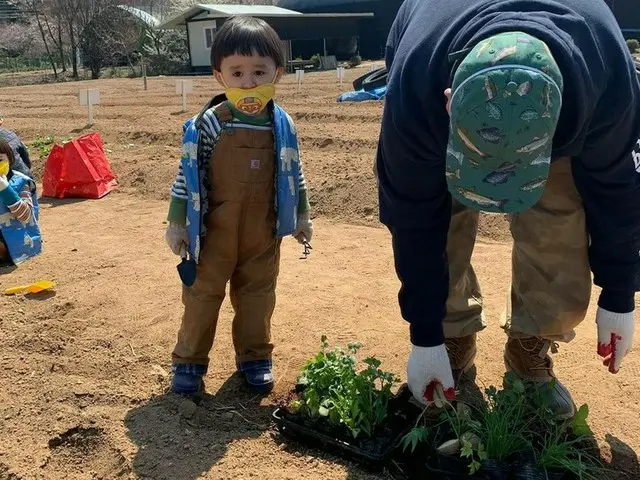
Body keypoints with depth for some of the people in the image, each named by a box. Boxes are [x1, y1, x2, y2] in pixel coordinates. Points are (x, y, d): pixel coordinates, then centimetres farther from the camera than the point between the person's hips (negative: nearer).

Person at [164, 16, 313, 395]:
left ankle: (255, 356, 31)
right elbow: (188, 173, -7)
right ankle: (189, 361, 24)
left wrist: (302, 215, 11)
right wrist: (176, 222, -6)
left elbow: (293, 174, 8)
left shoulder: (283, 126, -5)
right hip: (215, 229, -2)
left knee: (258, 294, 14)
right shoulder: (208, 124, -14)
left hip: (263, 231, 2)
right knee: (202, 293, 9)